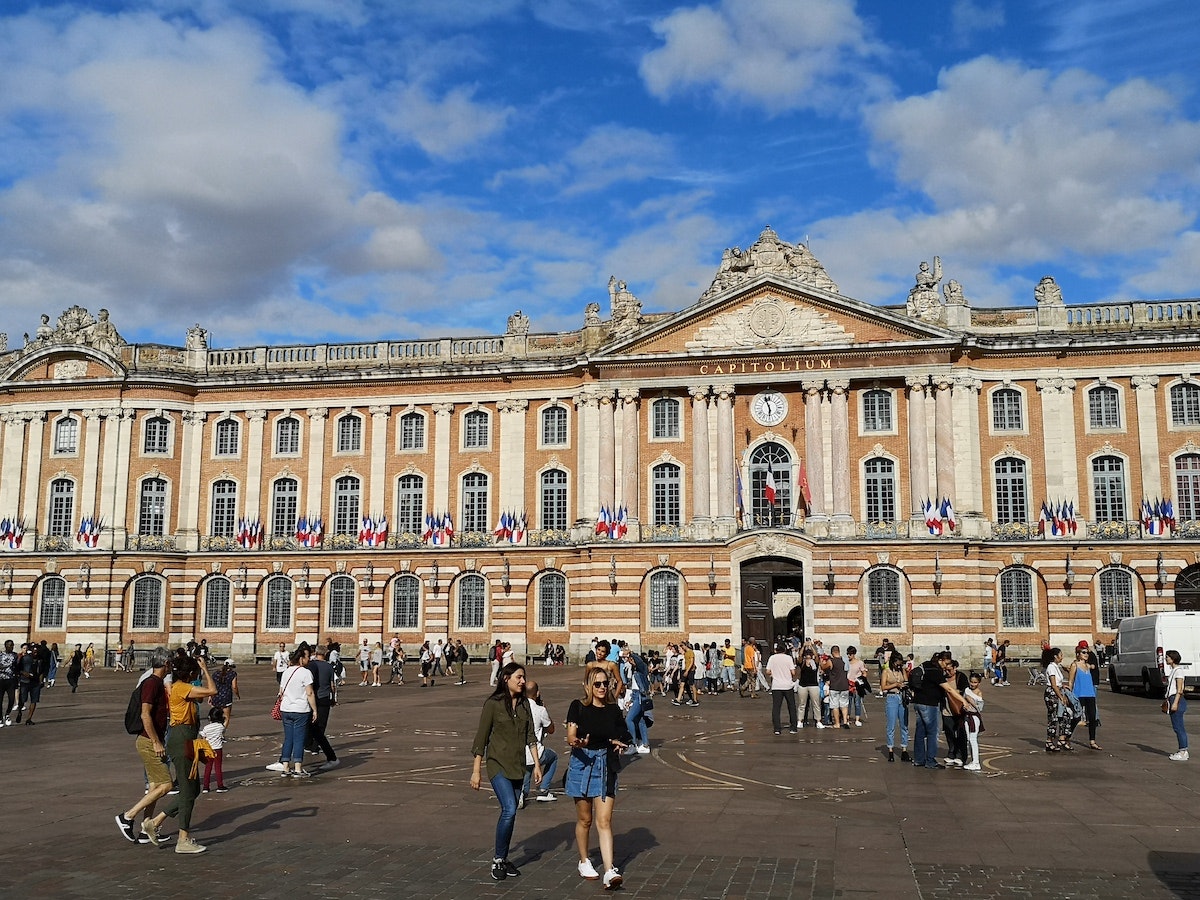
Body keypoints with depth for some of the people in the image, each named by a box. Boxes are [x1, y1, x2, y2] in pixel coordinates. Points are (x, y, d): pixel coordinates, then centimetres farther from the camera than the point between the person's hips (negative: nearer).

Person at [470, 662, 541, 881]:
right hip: (498, 764, -5)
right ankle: (498, 859, -2)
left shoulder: (524, 704, 6)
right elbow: (481, 737, -7)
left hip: (518, 766, 5)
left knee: (510, 813, 9)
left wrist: (537, 764, 3)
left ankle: (503, 859, 21)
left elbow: (530, 736, 9)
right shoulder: (493, 704, -9)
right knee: (509, 809, -17)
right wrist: (476, 770, -7)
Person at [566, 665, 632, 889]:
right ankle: (584, 862, 30)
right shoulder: (578, 707, -6)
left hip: (606, 766, 2)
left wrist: (619, 744, -8)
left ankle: (610, 871, -9)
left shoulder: (613, 709, 3)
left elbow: (622, 737, 14)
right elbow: (570, 737, -13)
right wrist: (577, 742, -35)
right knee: (585, 819, 11)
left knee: (604, 820, -5)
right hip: (582, 764, -1)